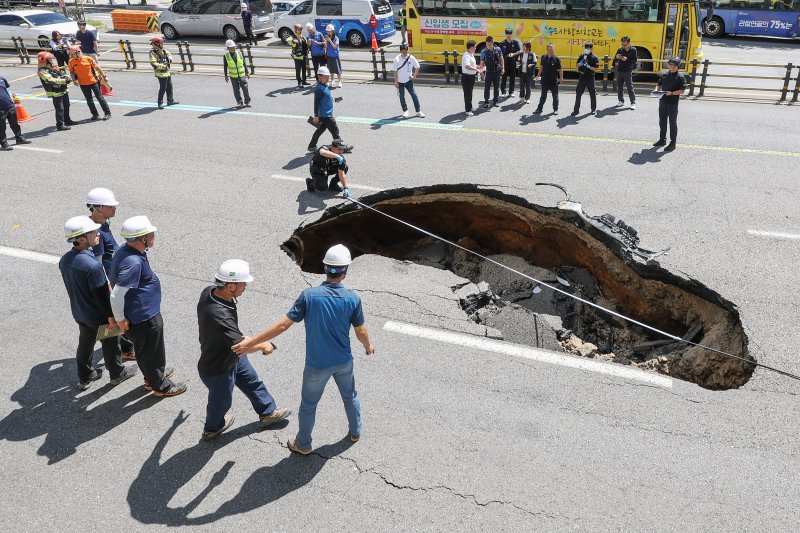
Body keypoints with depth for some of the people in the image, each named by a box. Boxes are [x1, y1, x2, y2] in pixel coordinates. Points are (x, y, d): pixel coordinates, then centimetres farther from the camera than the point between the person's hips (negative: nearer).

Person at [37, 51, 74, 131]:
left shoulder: (53, 67, 12)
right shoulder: (42, 71, -16)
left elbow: (63, 74, 13)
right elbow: (52, 80, -30)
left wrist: (66, 77, -12)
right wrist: (64, 81, -36)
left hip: (63, 91, 10)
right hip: (56, 93, -10)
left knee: (66, 106, 23)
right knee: (59, 109, -10)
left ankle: (67, 120, 41)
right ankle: (60, 125, -7)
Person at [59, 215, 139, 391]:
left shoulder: (64, 260, -8)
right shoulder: (92, 265, -34)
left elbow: (73, 286, 6)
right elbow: (101, 295, -26)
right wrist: (111, 316, -14)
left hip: (79, 313, 7)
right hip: (98, 315, -7)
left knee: (85, 344, 24)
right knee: (110, 344, 17)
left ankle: (85, 377, 42)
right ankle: (117, 374, 38)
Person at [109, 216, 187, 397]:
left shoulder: (126, 250, -2)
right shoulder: (133, 263, -33)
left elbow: (114, 278, 15)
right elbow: (116, 295, -31)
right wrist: (120, 319, -17)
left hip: (144, 312, 9)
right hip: (144, 317, -9)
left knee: (145, 349, 28)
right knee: (152, 351, 11)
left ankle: (153, 376, 49)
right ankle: (161, 386, 31)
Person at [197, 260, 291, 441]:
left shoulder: (209, 291, -17)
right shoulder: (219, 314, -45)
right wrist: (263, 345, -21)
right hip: (218, 368, -8)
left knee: (252, 382, 26)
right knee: (221, 401, 22)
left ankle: (267, 413, 50)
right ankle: (211, 429, 53)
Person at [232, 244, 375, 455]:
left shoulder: (309, 295, -22)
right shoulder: (353, 299, -17)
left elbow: (283, 325, -21)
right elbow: (361, 332, -6)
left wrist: (251, 342, -14)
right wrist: (368, 347, 17)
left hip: (317, 364, -2)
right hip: (343, 361, 2)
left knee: (308, 404, 20)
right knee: (350, 395, 29)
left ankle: (303, 444, 39)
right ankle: (355, 432, 49)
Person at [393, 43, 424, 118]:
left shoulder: (411, 58, -8)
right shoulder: (397, 59, -10)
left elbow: (417, 67, 5)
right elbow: (395, 71, -5)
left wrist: (414, 76, -1)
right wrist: (396, 81, -7)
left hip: (408, 80, 0)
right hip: (400, 82, 0)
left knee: (414, 95, -3)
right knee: (402, 97, 7)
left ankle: (418, 111, 6)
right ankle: (405, 111, 25)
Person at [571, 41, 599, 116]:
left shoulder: (594, 58, -6)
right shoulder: (581, 56, 7)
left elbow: (595, 69, -10)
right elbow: (578, 65, 13)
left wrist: (588, 66, -22)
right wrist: (580, 64, -9)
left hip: (590, 78, -3)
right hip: (582, 78, 3)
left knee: (592, 94, 6)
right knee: (578, 94, 0)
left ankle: (594, 109, 20)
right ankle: (576, 110, 4)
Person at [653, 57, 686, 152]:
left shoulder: (680, 77, -8)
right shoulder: (665, 74, 8)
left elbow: (682, 91, -12)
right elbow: (659, 84, 16)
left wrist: (671, 93, -26)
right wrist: (656, 90, -5)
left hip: (673, 103, -5)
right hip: (663, 101, 6)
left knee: (673, 123, 1)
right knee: (662, 121, 15)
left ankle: (673, 142, 8)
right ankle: (662, 139, 30)